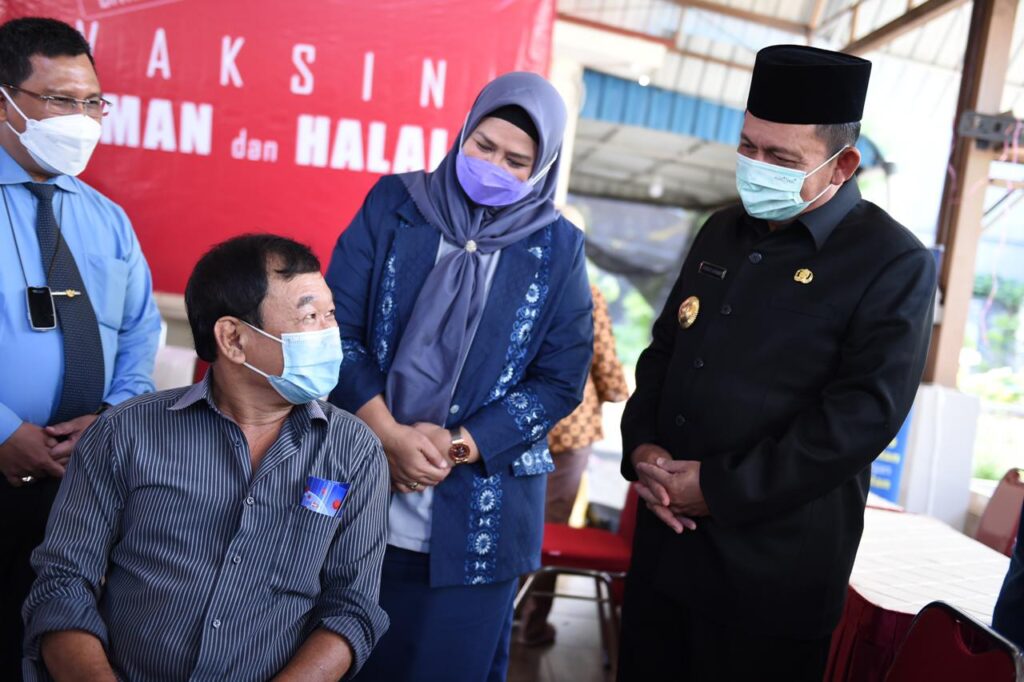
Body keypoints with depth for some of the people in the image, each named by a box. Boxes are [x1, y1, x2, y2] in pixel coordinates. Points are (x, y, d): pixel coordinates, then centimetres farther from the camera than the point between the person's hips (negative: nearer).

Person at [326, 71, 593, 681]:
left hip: (477, 514, 0)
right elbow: (335, 325, -3)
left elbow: (561, 381, -2)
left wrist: (458, 447, -12)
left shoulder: (558, 247, 0)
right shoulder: (394, 204, 0)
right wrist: (391, 435, -15)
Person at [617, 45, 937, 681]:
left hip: (774, 565, -6)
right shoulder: (722, 232, 11)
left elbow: (865, 413, -17)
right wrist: (641, 446, -4)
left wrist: (720, 487, -18)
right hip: (666, 539, 6)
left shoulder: (896, 263, -10)